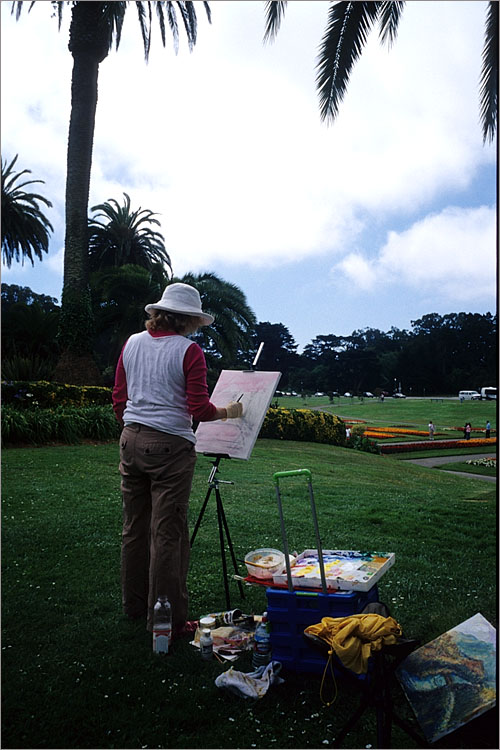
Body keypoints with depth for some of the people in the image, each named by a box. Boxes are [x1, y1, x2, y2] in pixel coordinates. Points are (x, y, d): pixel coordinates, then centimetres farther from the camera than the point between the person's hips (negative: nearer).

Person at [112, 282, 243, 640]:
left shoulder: (132, 343, 8)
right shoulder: (188, 350, -10)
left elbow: (119, 399, 11)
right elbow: (200, 409, -14)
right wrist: (229, 412, 3)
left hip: (131, 441, 7)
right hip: (169, 447, -6)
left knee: (134, 528, 18)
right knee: (167, 534, 2)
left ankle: (135, 605, 35)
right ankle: (166, 620, 13)